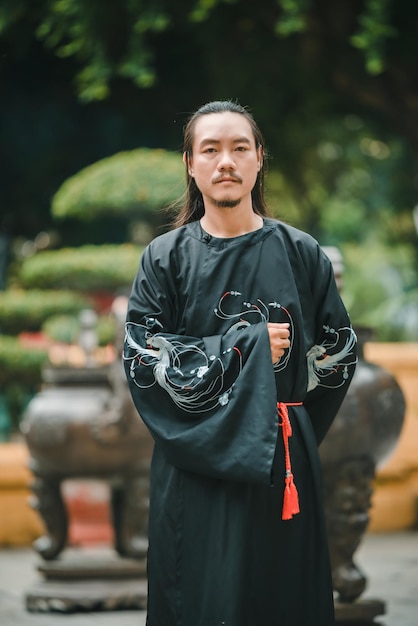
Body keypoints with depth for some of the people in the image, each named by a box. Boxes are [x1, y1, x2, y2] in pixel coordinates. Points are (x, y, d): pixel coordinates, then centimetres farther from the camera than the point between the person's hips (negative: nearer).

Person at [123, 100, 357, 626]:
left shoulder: (301, 253, 5)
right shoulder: (166, 257, 2)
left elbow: (339, 351, 9)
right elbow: (143, 358, -6)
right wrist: (245, 349, -12)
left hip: (283, 463, 1)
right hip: (197, 464, -1)